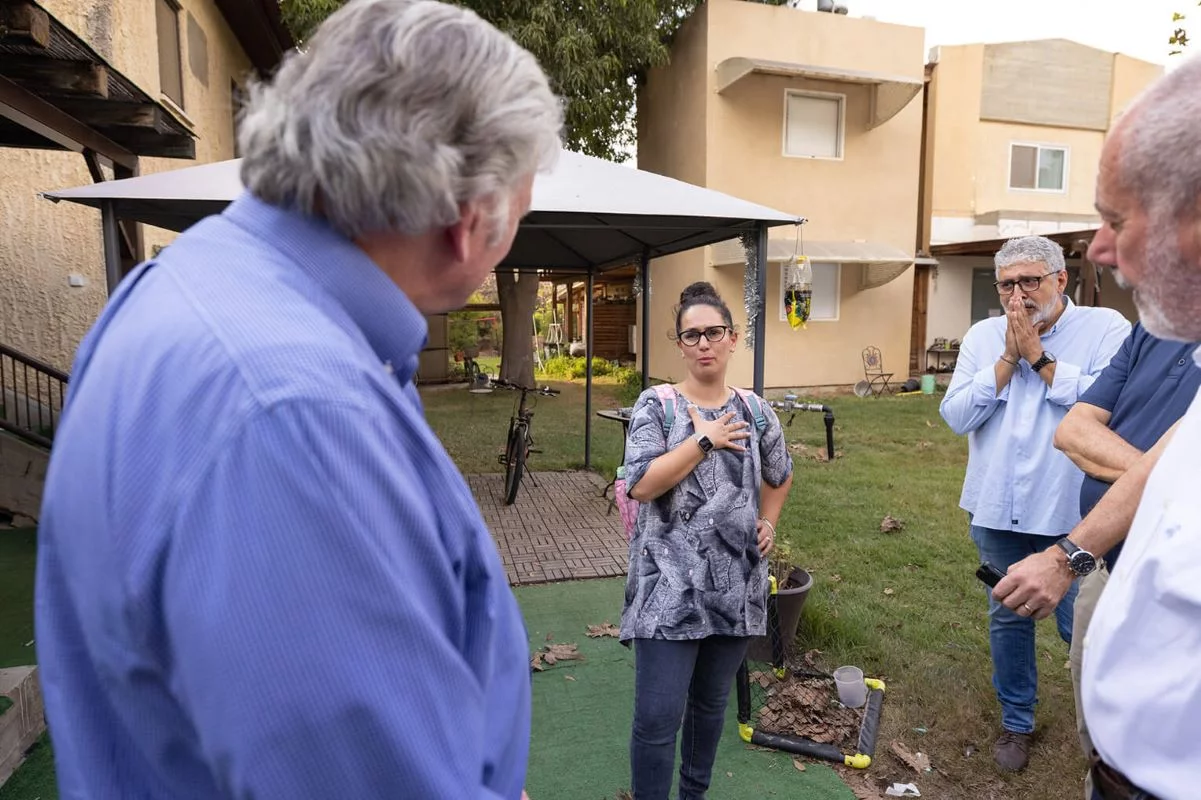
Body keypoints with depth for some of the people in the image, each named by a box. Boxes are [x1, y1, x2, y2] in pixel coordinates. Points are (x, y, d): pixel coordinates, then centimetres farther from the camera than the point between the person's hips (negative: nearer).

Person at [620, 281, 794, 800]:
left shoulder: (754, 411, 6)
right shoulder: (656, 406, -6)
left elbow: (780, 476, 24)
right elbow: (640, 485, -19)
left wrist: (768, 523, 11)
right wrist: (704, 440, -17)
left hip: (735, 583, 4)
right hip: (670, 584, -4)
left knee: (712, 704, 18)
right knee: (658, 717, -4)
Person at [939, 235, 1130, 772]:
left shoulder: (1106, 329, -8)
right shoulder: (982, 336, 3)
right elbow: (956, 415, -6)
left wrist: (1039, 356, -18)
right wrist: (1009, 357, -12)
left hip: (1072, 514, -3)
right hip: (996, 510, 4)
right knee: (1007, 620, 17)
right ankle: (1016, 721, 37)